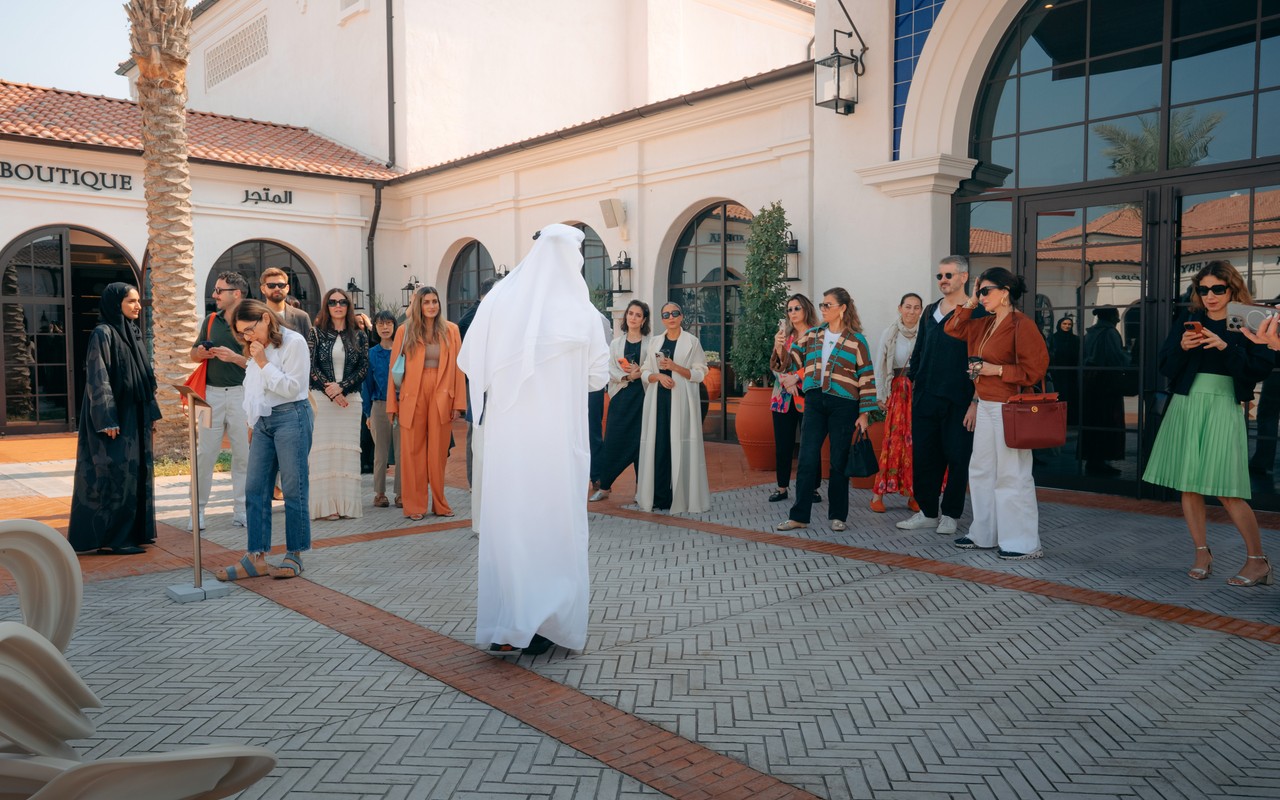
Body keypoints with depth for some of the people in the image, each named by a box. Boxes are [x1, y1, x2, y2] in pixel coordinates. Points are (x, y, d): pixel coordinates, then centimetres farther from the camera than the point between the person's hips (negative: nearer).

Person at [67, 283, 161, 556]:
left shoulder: (133, 332, 13)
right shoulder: (103, 333, -12)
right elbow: (97, 379, -16)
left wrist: (151, 412, 15)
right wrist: (107, 420, -20)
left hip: (136, 416, 9)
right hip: (114, 416, -9)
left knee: (137, 471, 11)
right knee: (115, 474, -5)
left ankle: (135, 530, 20)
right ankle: (111, 538, 2)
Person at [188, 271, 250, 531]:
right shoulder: (211, 321, 13)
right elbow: (193, 354, 20)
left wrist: (234, 357, -18)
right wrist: (203, 353, -2)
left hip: (241, 392, -3)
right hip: (212, 393, 4)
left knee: (243, 454, 3)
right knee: (205, 453, 3)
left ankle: (241, 511, 13)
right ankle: (198, 508, 11)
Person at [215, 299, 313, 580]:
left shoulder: (294, 342, -8)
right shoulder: (257, 348, 15)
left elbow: (292, 387, -14)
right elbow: (253, 389, 20)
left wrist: (263, 363, -13)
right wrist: (253, 425, 16)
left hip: (291, 416, -8)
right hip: (263, 421, 8)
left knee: (293, 488, -3)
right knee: (255, 489, 3)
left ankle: (294, 555, 5)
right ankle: (255, 557, 7)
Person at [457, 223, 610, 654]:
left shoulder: (499, 298, -2)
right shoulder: (582, 312, -6)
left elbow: (469, 362, 1)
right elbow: (598, 377, 2)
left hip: (505, 431, 2)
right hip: (558, 436, -2)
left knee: (505, 520, 9)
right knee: (554, 521, 8)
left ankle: (504, 626, 14)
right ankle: (546, 622, 12)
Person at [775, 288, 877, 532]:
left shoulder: (856, 340, -1)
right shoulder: (812, 335, 10)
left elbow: (867, 378, -2)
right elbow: (791, 362, 12)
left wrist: (864, 413, -6)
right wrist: (779, 348, -8)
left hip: (843, 405, -3)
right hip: (814, 402, 3)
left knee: (839, 461, 5)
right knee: (807, 459, 0)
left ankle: (837, 515, 17)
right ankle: (799, 515, 5)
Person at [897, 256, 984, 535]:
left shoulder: (976, 313, -4)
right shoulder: (930, 311, 15)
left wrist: (976, 402, -12)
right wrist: (914, 381, 12)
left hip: (958, 401, -5)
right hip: (925, 398, 6)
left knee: (957, 458, 2)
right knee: (923, 456, 7)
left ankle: (950, 514, 15)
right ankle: (927, 512, 18)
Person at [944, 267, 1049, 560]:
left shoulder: (1022, 325, -13)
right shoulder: (985, 324, 12)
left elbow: (1034, 370, -16)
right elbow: (953, 329, 22)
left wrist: (996, 369, -18)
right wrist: (971, 302, 12)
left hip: (1009, 409, -9)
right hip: (986, 406, 9)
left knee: (1012, 475, -5)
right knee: (981, 471, 14)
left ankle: (1025, 543, 4)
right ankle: (984, 535, 24)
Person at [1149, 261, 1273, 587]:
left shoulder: (1247, 325, 2)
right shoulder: (1189, 322, 10)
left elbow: (1259, 369, -8)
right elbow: (1165, 367, 7)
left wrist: (1225, 346, -19)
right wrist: (1182, 347, -11)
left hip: (1223, 409, -4)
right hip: (1185, 406, 4)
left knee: (1227, 492, -6)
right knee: (1188, 485, 5)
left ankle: (1258, 560, 7)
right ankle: (1202, 554, 16)